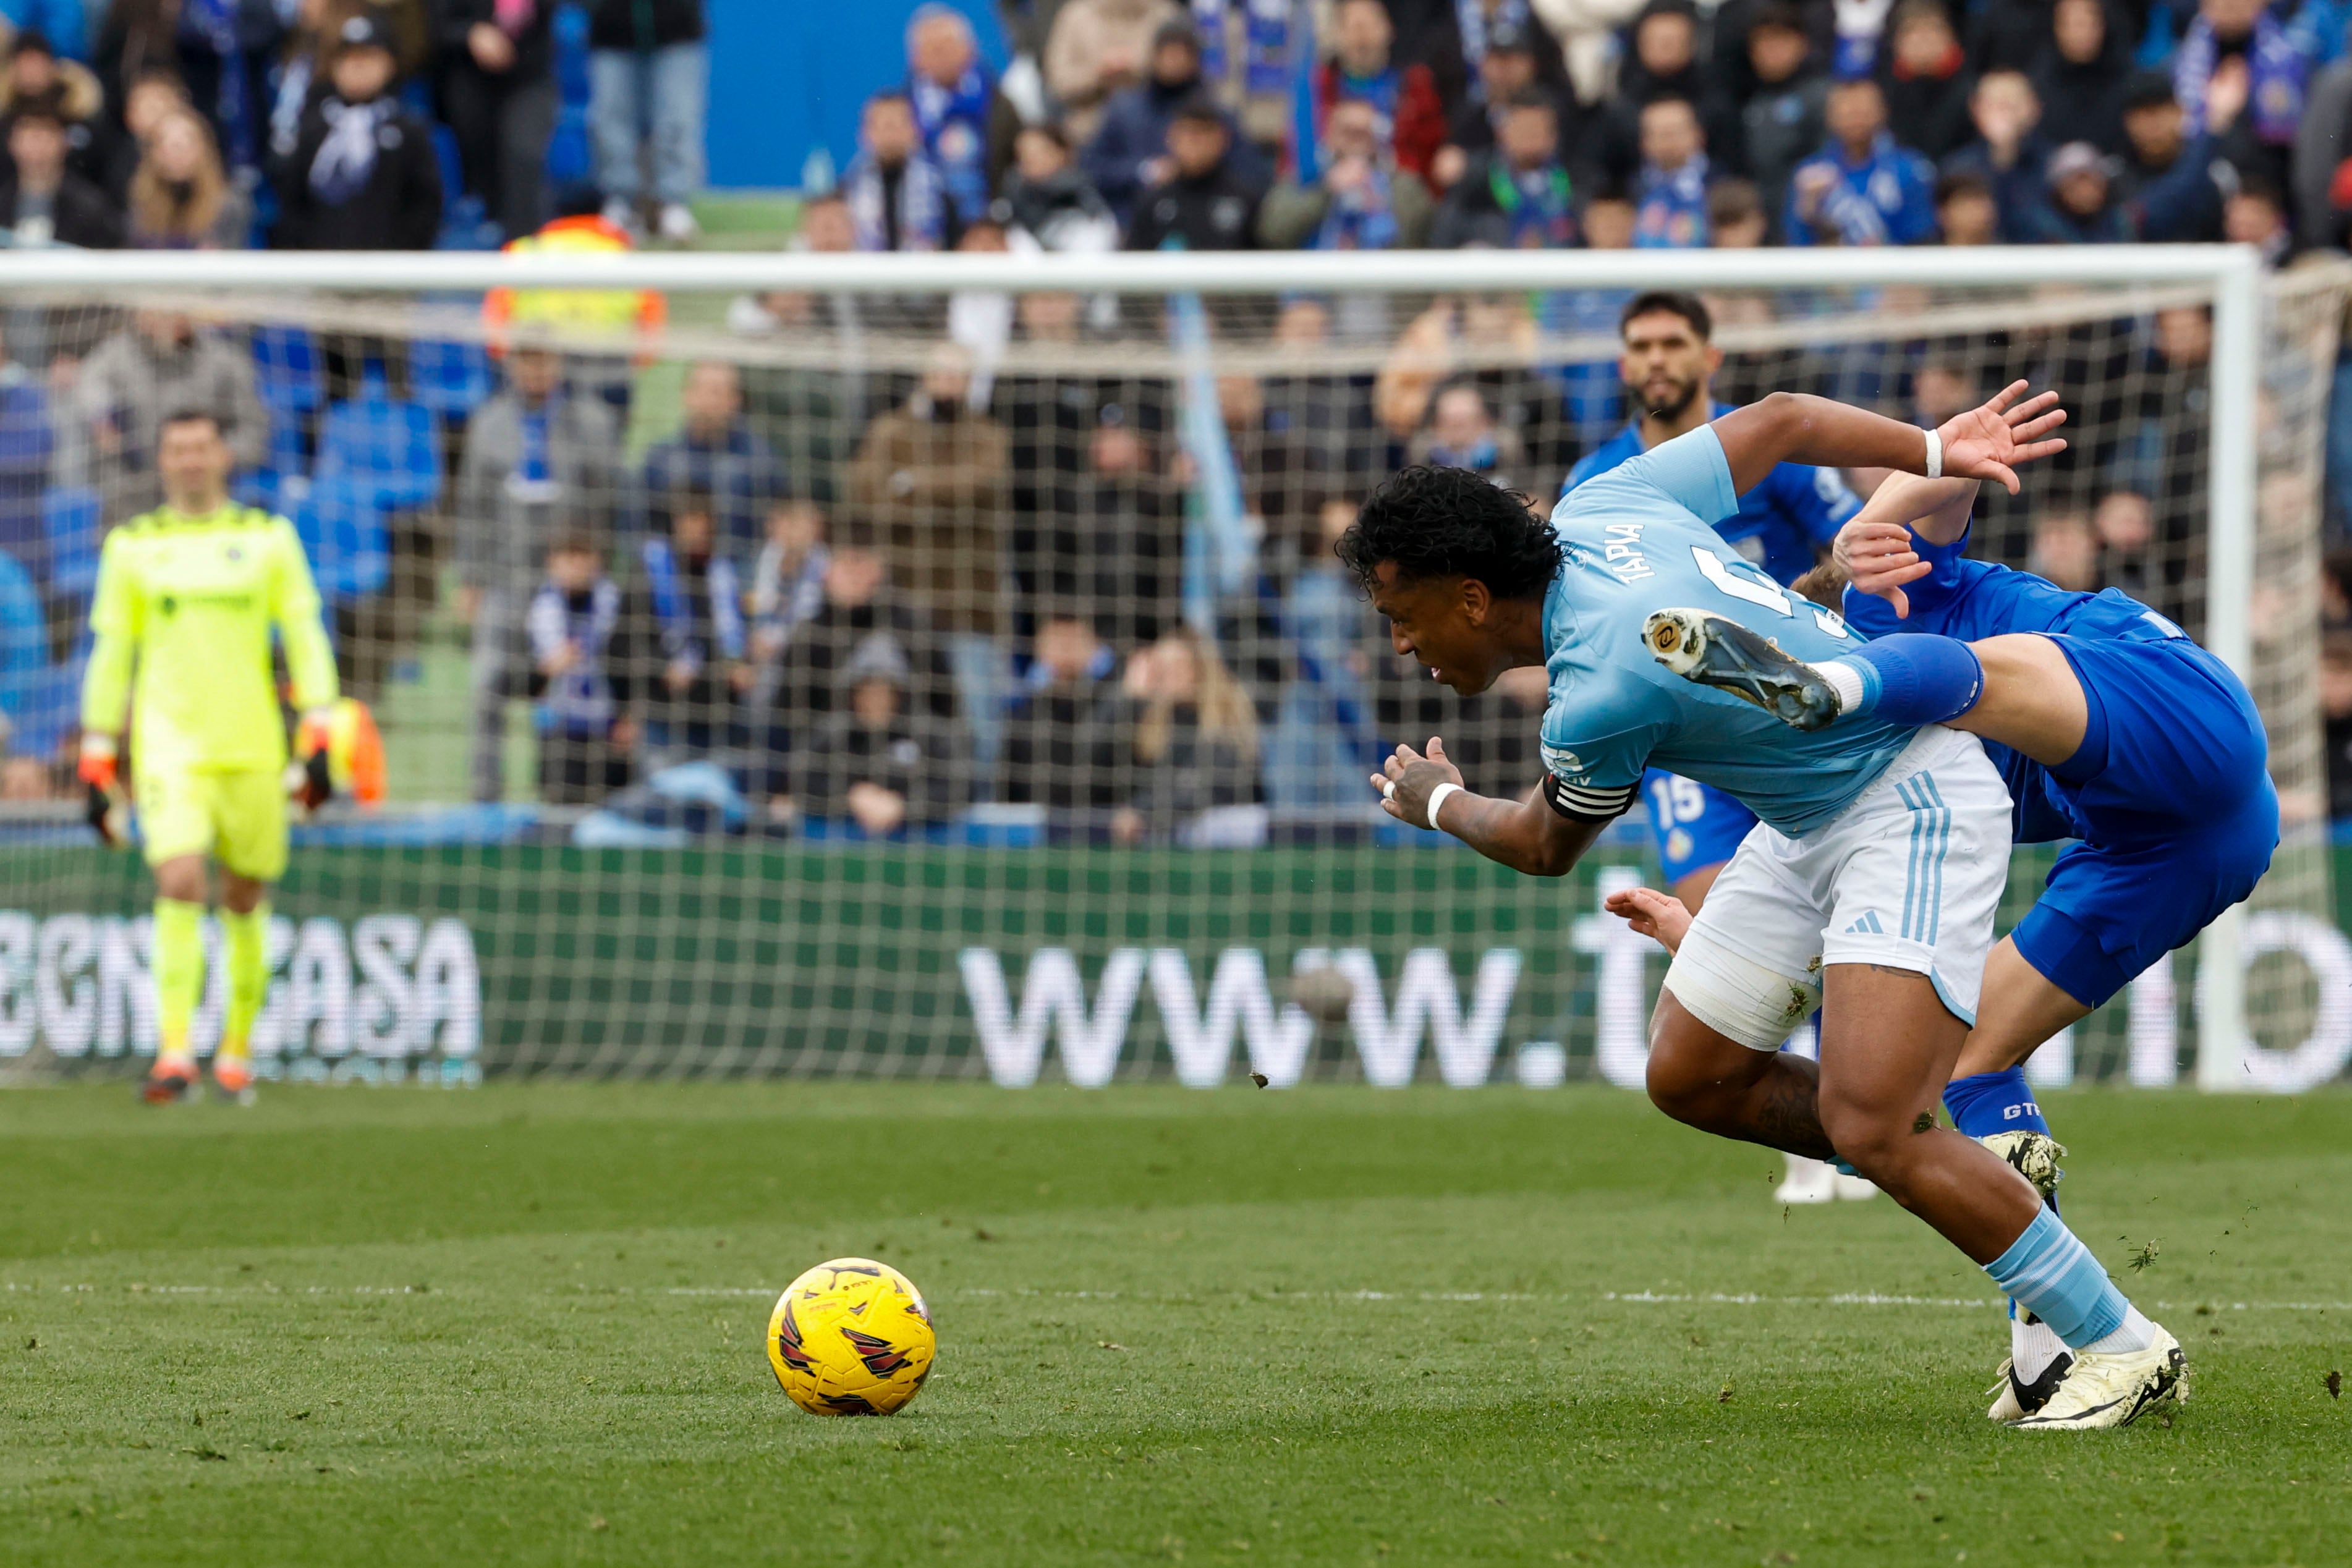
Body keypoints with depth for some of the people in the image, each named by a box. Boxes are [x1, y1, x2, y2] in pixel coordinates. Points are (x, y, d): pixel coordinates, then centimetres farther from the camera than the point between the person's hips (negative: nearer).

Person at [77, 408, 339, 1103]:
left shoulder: (268, 538, 7)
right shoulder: (132, 546, 8)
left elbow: (305, 637, 6)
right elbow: (110, 654, 12)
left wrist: (320, 738, -3)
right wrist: (97, 762, 9)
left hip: (252, 748, 1)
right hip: (167, 747, -1)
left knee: (245, 899, 6)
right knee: (180, 884, -17)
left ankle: (237, 1050, 21)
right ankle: (174, 1053, -22)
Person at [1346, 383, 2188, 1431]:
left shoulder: (1601, 692, -27)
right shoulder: (1594, 510, -4)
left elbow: (1546, 848, -5)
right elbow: (1779, 421, 8)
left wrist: (1440, 804, 16)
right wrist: (1936, 452, 21)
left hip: (1915, 808, -10)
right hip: (1809, 823, 10)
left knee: (1869, 1128, -21)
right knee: (1690, 1076, 7)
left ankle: (2121, 1347, -9)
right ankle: (1981, 1182, 18)